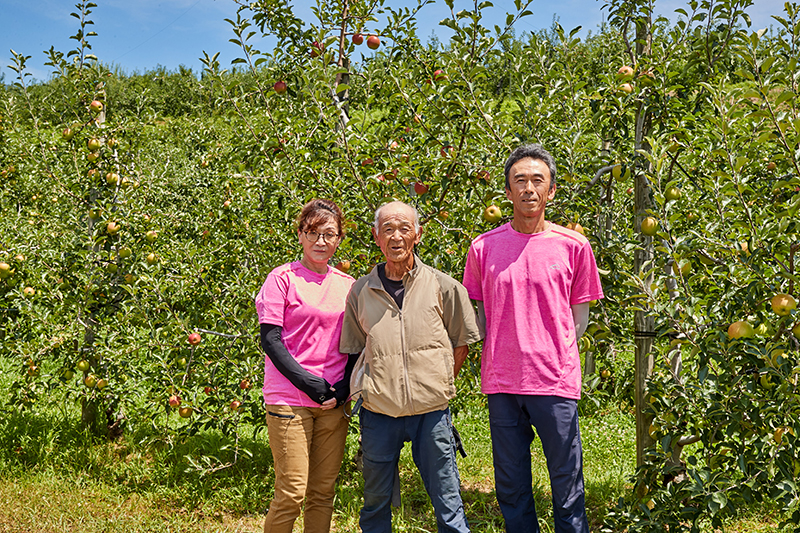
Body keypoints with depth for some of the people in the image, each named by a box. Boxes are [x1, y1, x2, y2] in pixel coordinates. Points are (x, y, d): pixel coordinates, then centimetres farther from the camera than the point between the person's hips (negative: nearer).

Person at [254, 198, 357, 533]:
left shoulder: (348, 285, 10)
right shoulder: (283, 279, -2)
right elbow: (270, 339, -7)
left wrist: (344, 388, -2)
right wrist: (307, 381, -14)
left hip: (334, 403, 4)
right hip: (290, 400, -4)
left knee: (323, 493, 9)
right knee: (292, 494, -5)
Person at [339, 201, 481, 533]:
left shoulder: (443, 287, -1)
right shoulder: (361, 291, 4)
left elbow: (461, 344, 9)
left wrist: (438, 384, 6)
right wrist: (374, 386, 5)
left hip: (431, 411, -1)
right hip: (378, 413, 2)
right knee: (376, 503, 12)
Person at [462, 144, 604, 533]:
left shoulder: (573, 246, 2)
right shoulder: (483, 248, 5)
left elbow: (580, 315, 10)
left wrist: (555, 355, 0)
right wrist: (499, 352, 1)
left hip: (556, 383, -1)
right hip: (502, 383, 2)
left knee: (567, 487, 5)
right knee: (511, 489, 11)